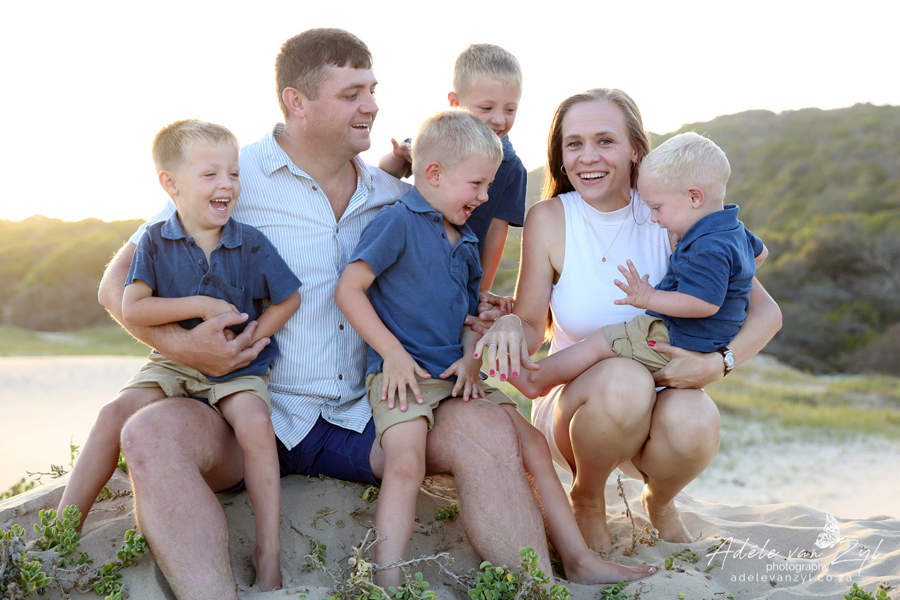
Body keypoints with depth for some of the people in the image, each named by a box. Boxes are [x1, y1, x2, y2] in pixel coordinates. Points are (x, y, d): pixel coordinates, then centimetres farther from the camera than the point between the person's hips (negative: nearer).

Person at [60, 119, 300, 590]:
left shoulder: (252, 243, -2)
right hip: (173, 362, 2)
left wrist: (249, 340, -10)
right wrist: (201, 306, -19)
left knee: (255, 422, -30)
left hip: (238, 367, -2)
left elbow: (289, 299, 3)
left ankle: (268, 553, -21)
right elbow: (132, 309, -11)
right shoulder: (156, 241, -2)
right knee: (115, 414, -18)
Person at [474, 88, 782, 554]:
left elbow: (765, 311, -7)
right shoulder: (549, 220, -9)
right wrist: (510, 325, -29)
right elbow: (532, 328, -4)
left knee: (693, 419, -33)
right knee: (623, 378, -35)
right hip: (575, 402, -1)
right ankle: (586, 500, -4)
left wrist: (716, 364, -26)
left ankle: (659, 502, 4)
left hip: (666, 393, 1)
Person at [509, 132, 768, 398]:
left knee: (599, 342, -9)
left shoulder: (709, 249, -26)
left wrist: (650, 299, -33)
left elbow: (705, 303, -33)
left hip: (679, 344, -11)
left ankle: (534, 379, 1)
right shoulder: (735, 231, 9)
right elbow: (760, 253, 29)